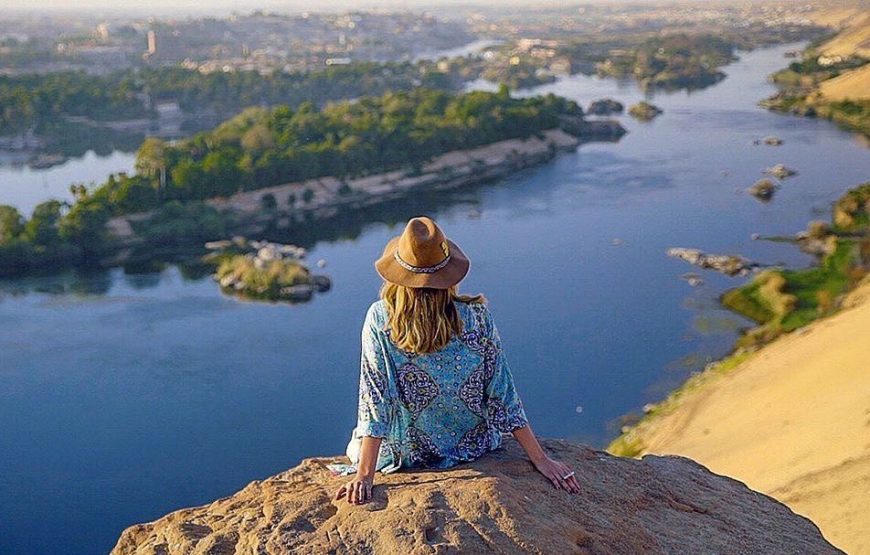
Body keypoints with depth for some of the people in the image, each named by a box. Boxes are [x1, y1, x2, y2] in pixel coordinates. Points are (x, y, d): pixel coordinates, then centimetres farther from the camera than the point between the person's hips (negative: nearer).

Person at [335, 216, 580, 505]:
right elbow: (502, 394, -13)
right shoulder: (477, 317, -18)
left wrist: (365, 475, -16)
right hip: (474, 448, 2)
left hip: (405, 456, -2)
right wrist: (540, 458, -5)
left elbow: (376, 402, -21)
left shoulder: (379, 321, -22)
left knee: (358, 444, 32)